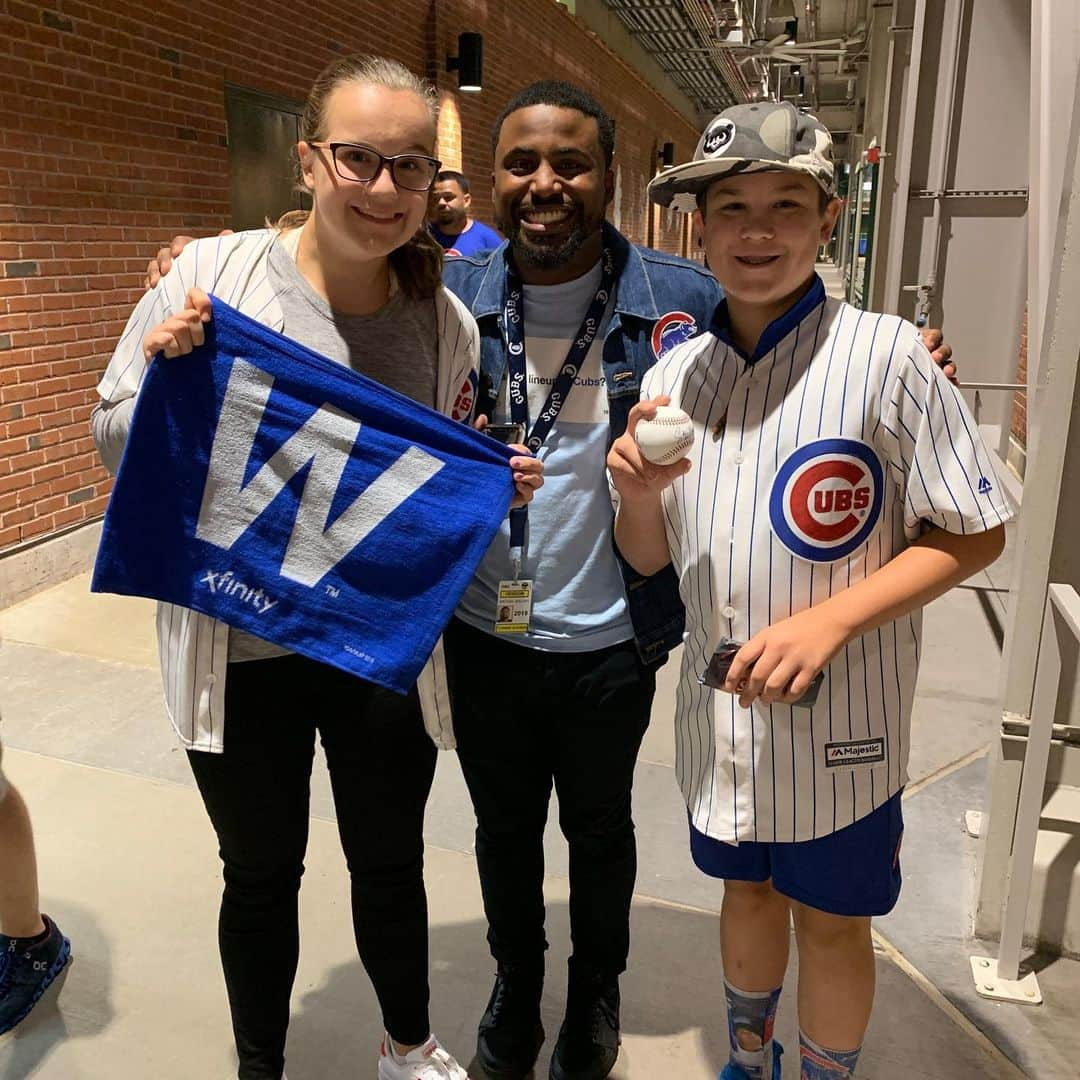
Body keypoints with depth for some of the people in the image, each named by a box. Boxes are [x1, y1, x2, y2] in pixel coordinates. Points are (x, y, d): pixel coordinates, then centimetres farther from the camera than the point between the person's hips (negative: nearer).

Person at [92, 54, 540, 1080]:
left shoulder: (445, 320, -2)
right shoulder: (213, 275, -11)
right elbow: (116, 444, -3)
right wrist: (164, 373, -22)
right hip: (242, 653, -2)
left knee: (391, 863, 20)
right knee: (261, 875, 18)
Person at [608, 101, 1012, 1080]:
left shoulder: (887, 356, -13)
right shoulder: (674, 375, 1)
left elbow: (976, 534, -11)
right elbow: (651, 559, 5)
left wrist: (828, 620, -23)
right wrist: (638, 493, -17)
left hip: (838, 716, -4)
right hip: (718, 706, 5)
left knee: (830, 918, 15)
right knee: (747, 887, 24)